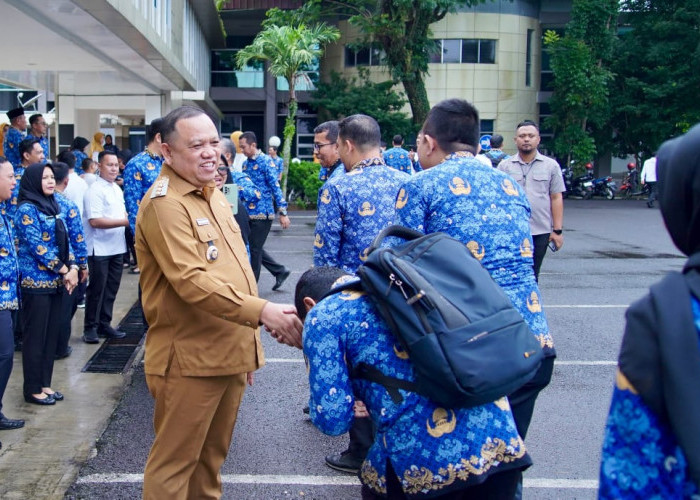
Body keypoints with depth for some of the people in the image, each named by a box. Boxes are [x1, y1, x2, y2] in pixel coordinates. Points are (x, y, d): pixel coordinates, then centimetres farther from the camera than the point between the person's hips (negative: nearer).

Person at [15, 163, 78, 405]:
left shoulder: (53, 206, 12)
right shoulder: (26, 210, -11)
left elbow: (65, 241, 13)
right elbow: (38, 248, -17)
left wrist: (72, 268, -2)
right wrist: (64, 271, -14)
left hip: (56, 282, 7)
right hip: (36, 282, -7)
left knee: (51, 335, 12)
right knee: (35, 337, 0)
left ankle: (45, 383, 22)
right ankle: (33, 389, 10)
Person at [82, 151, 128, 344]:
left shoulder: (117, 189, 14)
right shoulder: (95, 190, -13)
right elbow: (94, 221, -21)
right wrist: (124, 222, -22)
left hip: (117, 247, 8)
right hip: (100, 248, -8)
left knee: (111, 288, 12)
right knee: (96, 289, 0)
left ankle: (104, 324, 23)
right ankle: (90, 328, 10)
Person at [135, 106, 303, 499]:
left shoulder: (213, 195, 13)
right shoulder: (164, 204, -17)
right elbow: (191, 281, -27)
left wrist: (269, 319, 18)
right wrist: (261, 311, -32)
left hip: (230, 351, 9)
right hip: (189, 357, -9)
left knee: (213, 455, 21)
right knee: (176, 461, 3)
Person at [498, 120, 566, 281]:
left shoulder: (551, 165, 6)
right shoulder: (504, 166, 5)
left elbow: (556, 198, 5)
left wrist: (557, 230, 0)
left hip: (540, 231, 1)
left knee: (532, 277, 10)